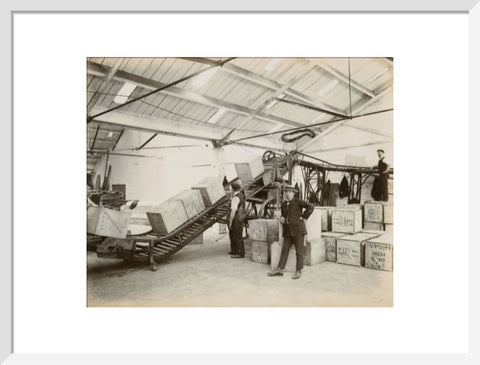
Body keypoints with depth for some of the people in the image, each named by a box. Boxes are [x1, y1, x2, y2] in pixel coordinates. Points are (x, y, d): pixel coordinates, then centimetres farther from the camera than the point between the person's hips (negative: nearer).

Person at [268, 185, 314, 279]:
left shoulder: (298, 201, -5)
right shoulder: (283, 204, 15)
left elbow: (310, 207, -13)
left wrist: (304, 217, -11)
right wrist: (281, 218, 6)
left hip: (298, 230, -6)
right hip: (287, 231, 6)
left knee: (299, 251, 2)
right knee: (284, 250, 6)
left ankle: (299, 271, 11)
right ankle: (280, 270, 11)